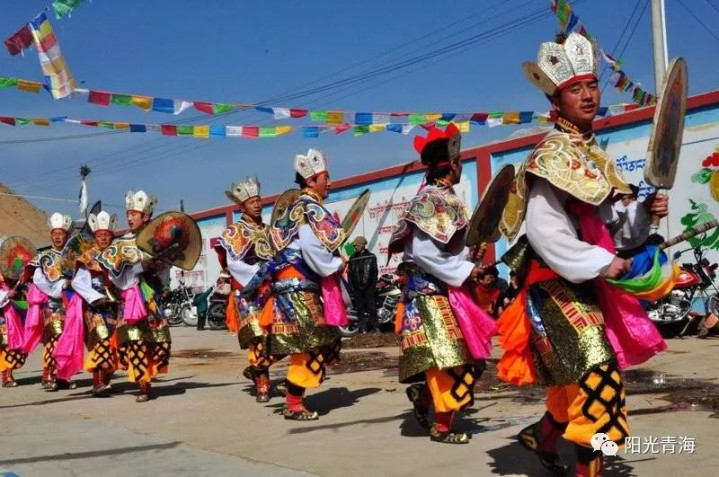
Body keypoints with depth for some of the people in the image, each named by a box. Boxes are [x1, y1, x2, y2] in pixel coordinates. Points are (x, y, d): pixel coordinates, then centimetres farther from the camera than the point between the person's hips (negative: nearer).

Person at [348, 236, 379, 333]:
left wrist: (373, 286, -3)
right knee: (360, 309, 3)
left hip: (368, 288, -2)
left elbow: (374, 272, 3)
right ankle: (363, 329, 7)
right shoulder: (353, 258, 9)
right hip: (357, 289, 2)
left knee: (372, 308, -2)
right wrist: (351, 286, 1)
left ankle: (376, 327, 3)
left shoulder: (371, 257, 3)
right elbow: (350, 273, 10)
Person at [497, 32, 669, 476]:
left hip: (589, 284, 9)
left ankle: (542, 436, 38)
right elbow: (545, 232, -22)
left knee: (578, 380, 17)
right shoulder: (552, 156, -13)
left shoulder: (595, 155, 13)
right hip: (560, 286, -9)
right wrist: (600, 263, -22)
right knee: (597, 375, -14)